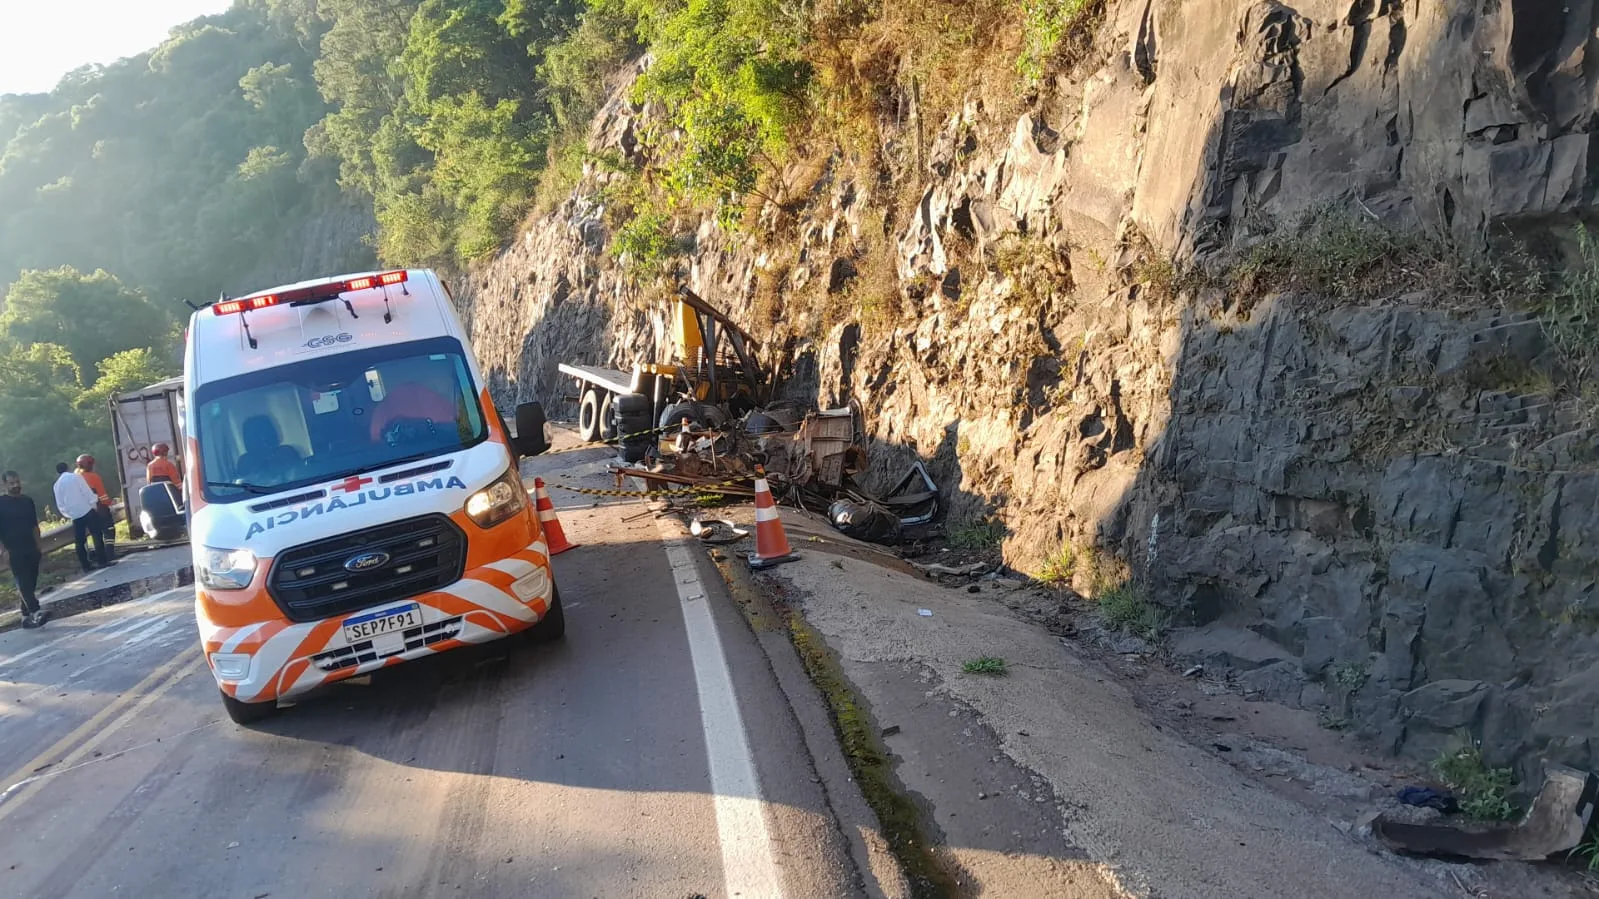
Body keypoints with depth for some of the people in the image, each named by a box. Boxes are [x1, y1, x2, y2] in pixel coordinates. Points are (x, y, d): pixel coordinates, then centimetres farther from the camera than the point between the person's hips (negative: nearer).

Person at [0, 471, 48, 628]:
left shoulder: (28, 501, 9)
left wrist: (40, 546, 11)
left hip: (31, 549, 5)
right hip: (14, 551, -5)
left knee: (31, 584, 8)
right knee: (23, 583, -13)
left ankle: (27, 615, 18)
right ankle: (36, 612, -24)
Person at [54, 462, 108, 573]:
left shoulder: (57, 485, 9)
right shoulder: (76, 476, -1)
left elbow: (60, 505, 8)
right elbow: (87, 492, -7)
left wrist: (68, 514, 19)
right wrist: (94, 505, 0)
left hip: (74, 515, 4)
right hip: (87, 511, -4)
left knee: (80, 541, 7)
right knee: (97, 536, 0)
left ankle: (86, 566, 6)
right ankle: (103, 561, -4)